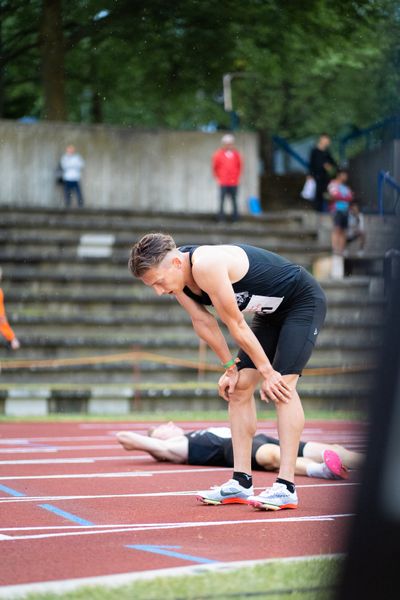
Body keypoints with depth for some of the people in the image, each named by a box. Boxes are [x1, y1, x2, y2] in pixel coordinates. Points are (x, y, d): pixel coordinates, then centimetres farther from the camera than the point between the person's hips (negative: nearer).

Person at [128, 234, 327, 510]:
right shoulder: (177, 276, -8)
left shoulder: (206, 265, -35)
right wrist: (231, 367, 3)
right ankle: (241, 482, 4)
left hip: (304, 302, -9)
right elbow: (204, 322, 3)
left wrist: (267, 371, -20)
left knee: (282, 386, -21)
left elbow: (236, 325, -27)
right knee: (239, 386, 2)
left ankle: (286, 487, -22)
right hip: (272, 311, 9)